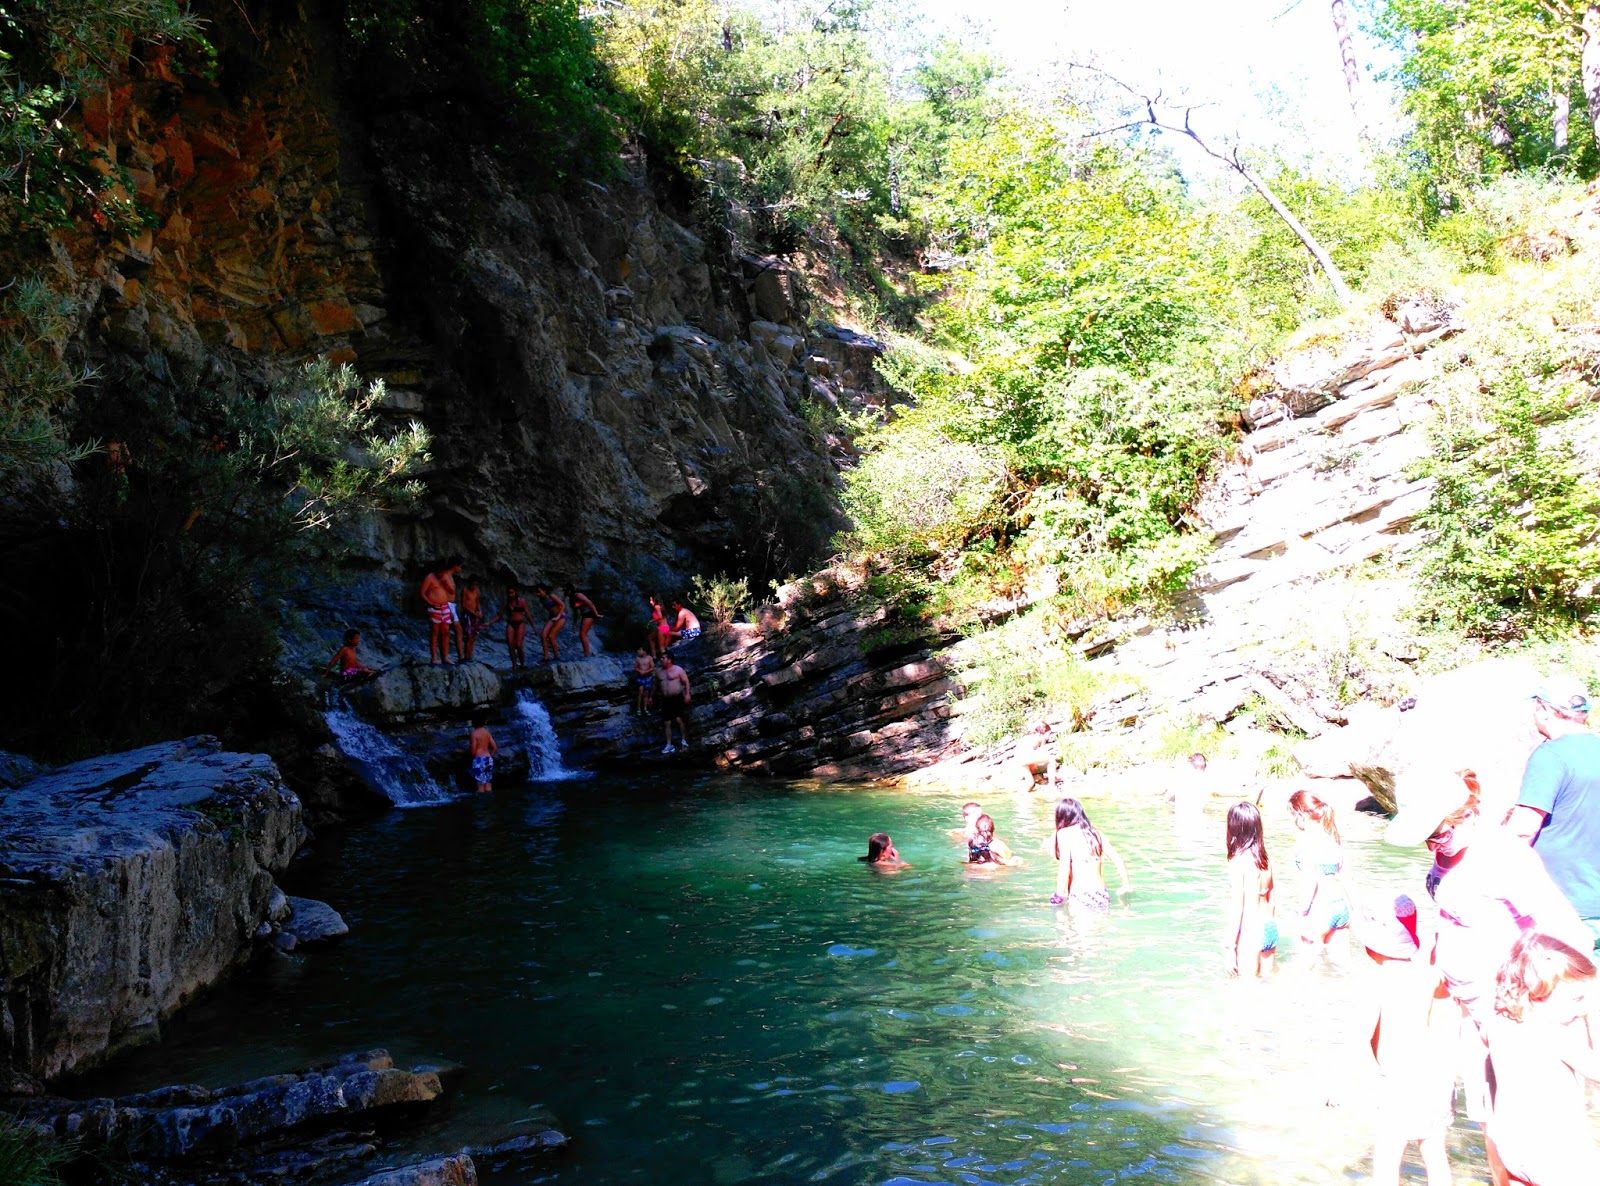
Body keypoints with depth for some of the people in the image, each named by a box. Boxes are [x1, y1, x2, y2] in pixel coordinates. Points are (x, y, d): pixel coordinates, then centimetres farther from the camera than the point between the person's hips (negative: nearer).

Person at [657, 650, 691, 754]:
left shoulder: (678, 670, -4)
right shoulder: (659, 672, 11)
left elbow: (686, 681, -3)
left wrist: (687, 694, -11)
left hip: (677, 698, -5)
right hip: (665, 699, 5)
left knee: (679, 720, -12)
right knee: (667, 722, 2)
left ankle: (684, 740, 4)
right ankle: (669, 745, 6)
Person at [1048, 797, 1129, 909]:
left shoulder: (1064, 833, 0)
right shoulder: (1095, 831, 15)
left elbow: (1065, 868, -11)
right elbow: (1118, 859, 15)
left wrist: (1058, 896, -5)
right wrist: (1126, 885, 26)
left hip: (1080, 897, -6)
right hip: (1102, 896, 6)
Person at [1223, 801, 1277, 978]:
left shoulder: (1238, 862, -15)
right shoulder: (1266, 860, 4)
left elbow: (1237, 908, -16)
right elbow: (1270, 900, 13)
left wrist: (1229, 947, -12)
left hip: (1249, 932, -7)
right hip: (1270, 929, 7)